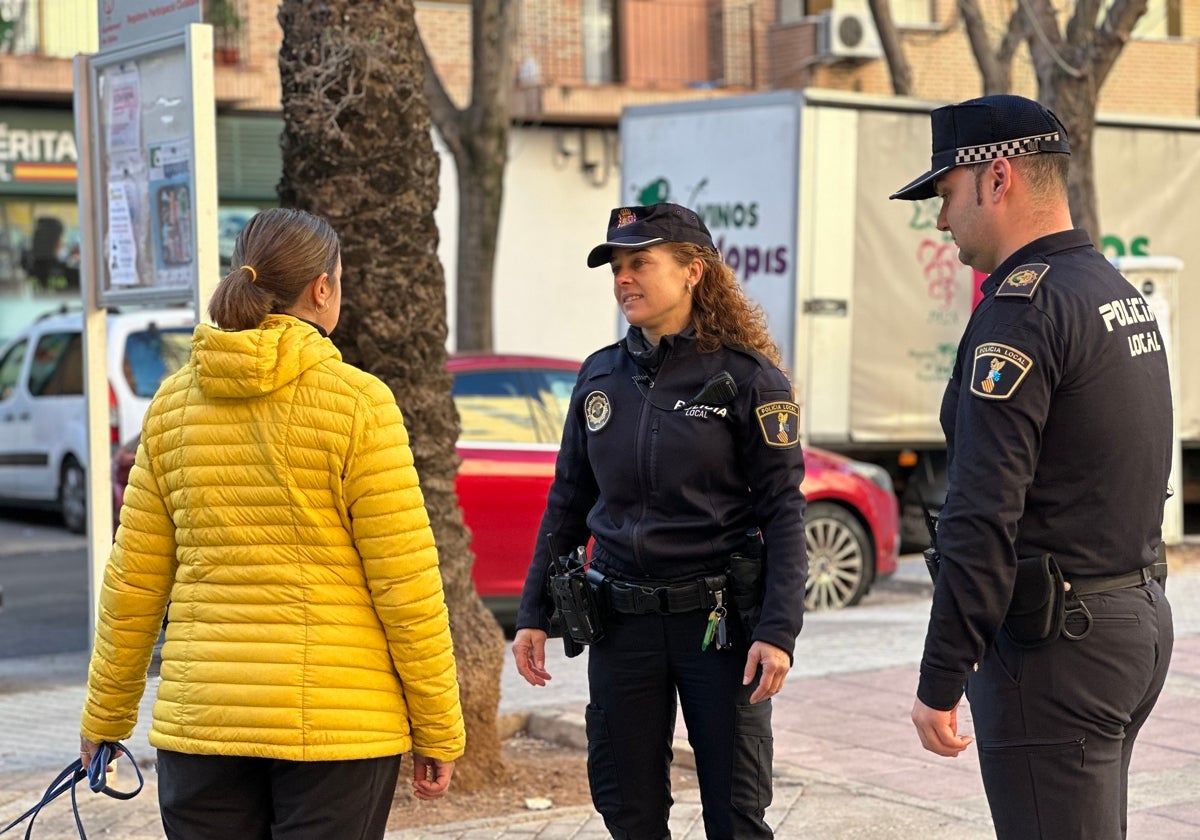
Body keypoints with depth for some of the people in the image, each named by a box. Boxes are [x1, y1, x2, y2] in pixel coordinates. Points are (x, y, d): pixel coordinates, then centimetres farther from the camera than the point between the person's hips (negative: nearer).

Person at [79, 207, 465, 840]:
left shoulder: (174, 404, 5)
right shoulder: (357, 402, -8)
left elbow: (135, 578, 7)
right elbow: (405, 581, -9)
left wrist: (106, 714, 18)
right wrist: (438, 732, -1)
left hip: (199, 716, 4)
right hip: (336, 718, -4)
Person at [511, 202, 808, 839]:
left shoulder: (747, 377, -5)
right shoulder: (600, 376, 9)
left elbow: (783, 512, -8)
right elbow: (567, 502, 14)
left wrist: (777, 630, -17)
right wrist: (533, 613, 10)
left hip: (720, 618, -4)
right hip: (621, 620, 4)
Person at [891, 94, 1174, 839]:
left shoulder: (1022, 309, -17)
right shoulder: (1121, 292, 14)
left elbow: (984, 517, -22)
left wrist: (940, 683, -18)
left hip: (1056, 645, -10)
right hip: (1139, 616, 10)